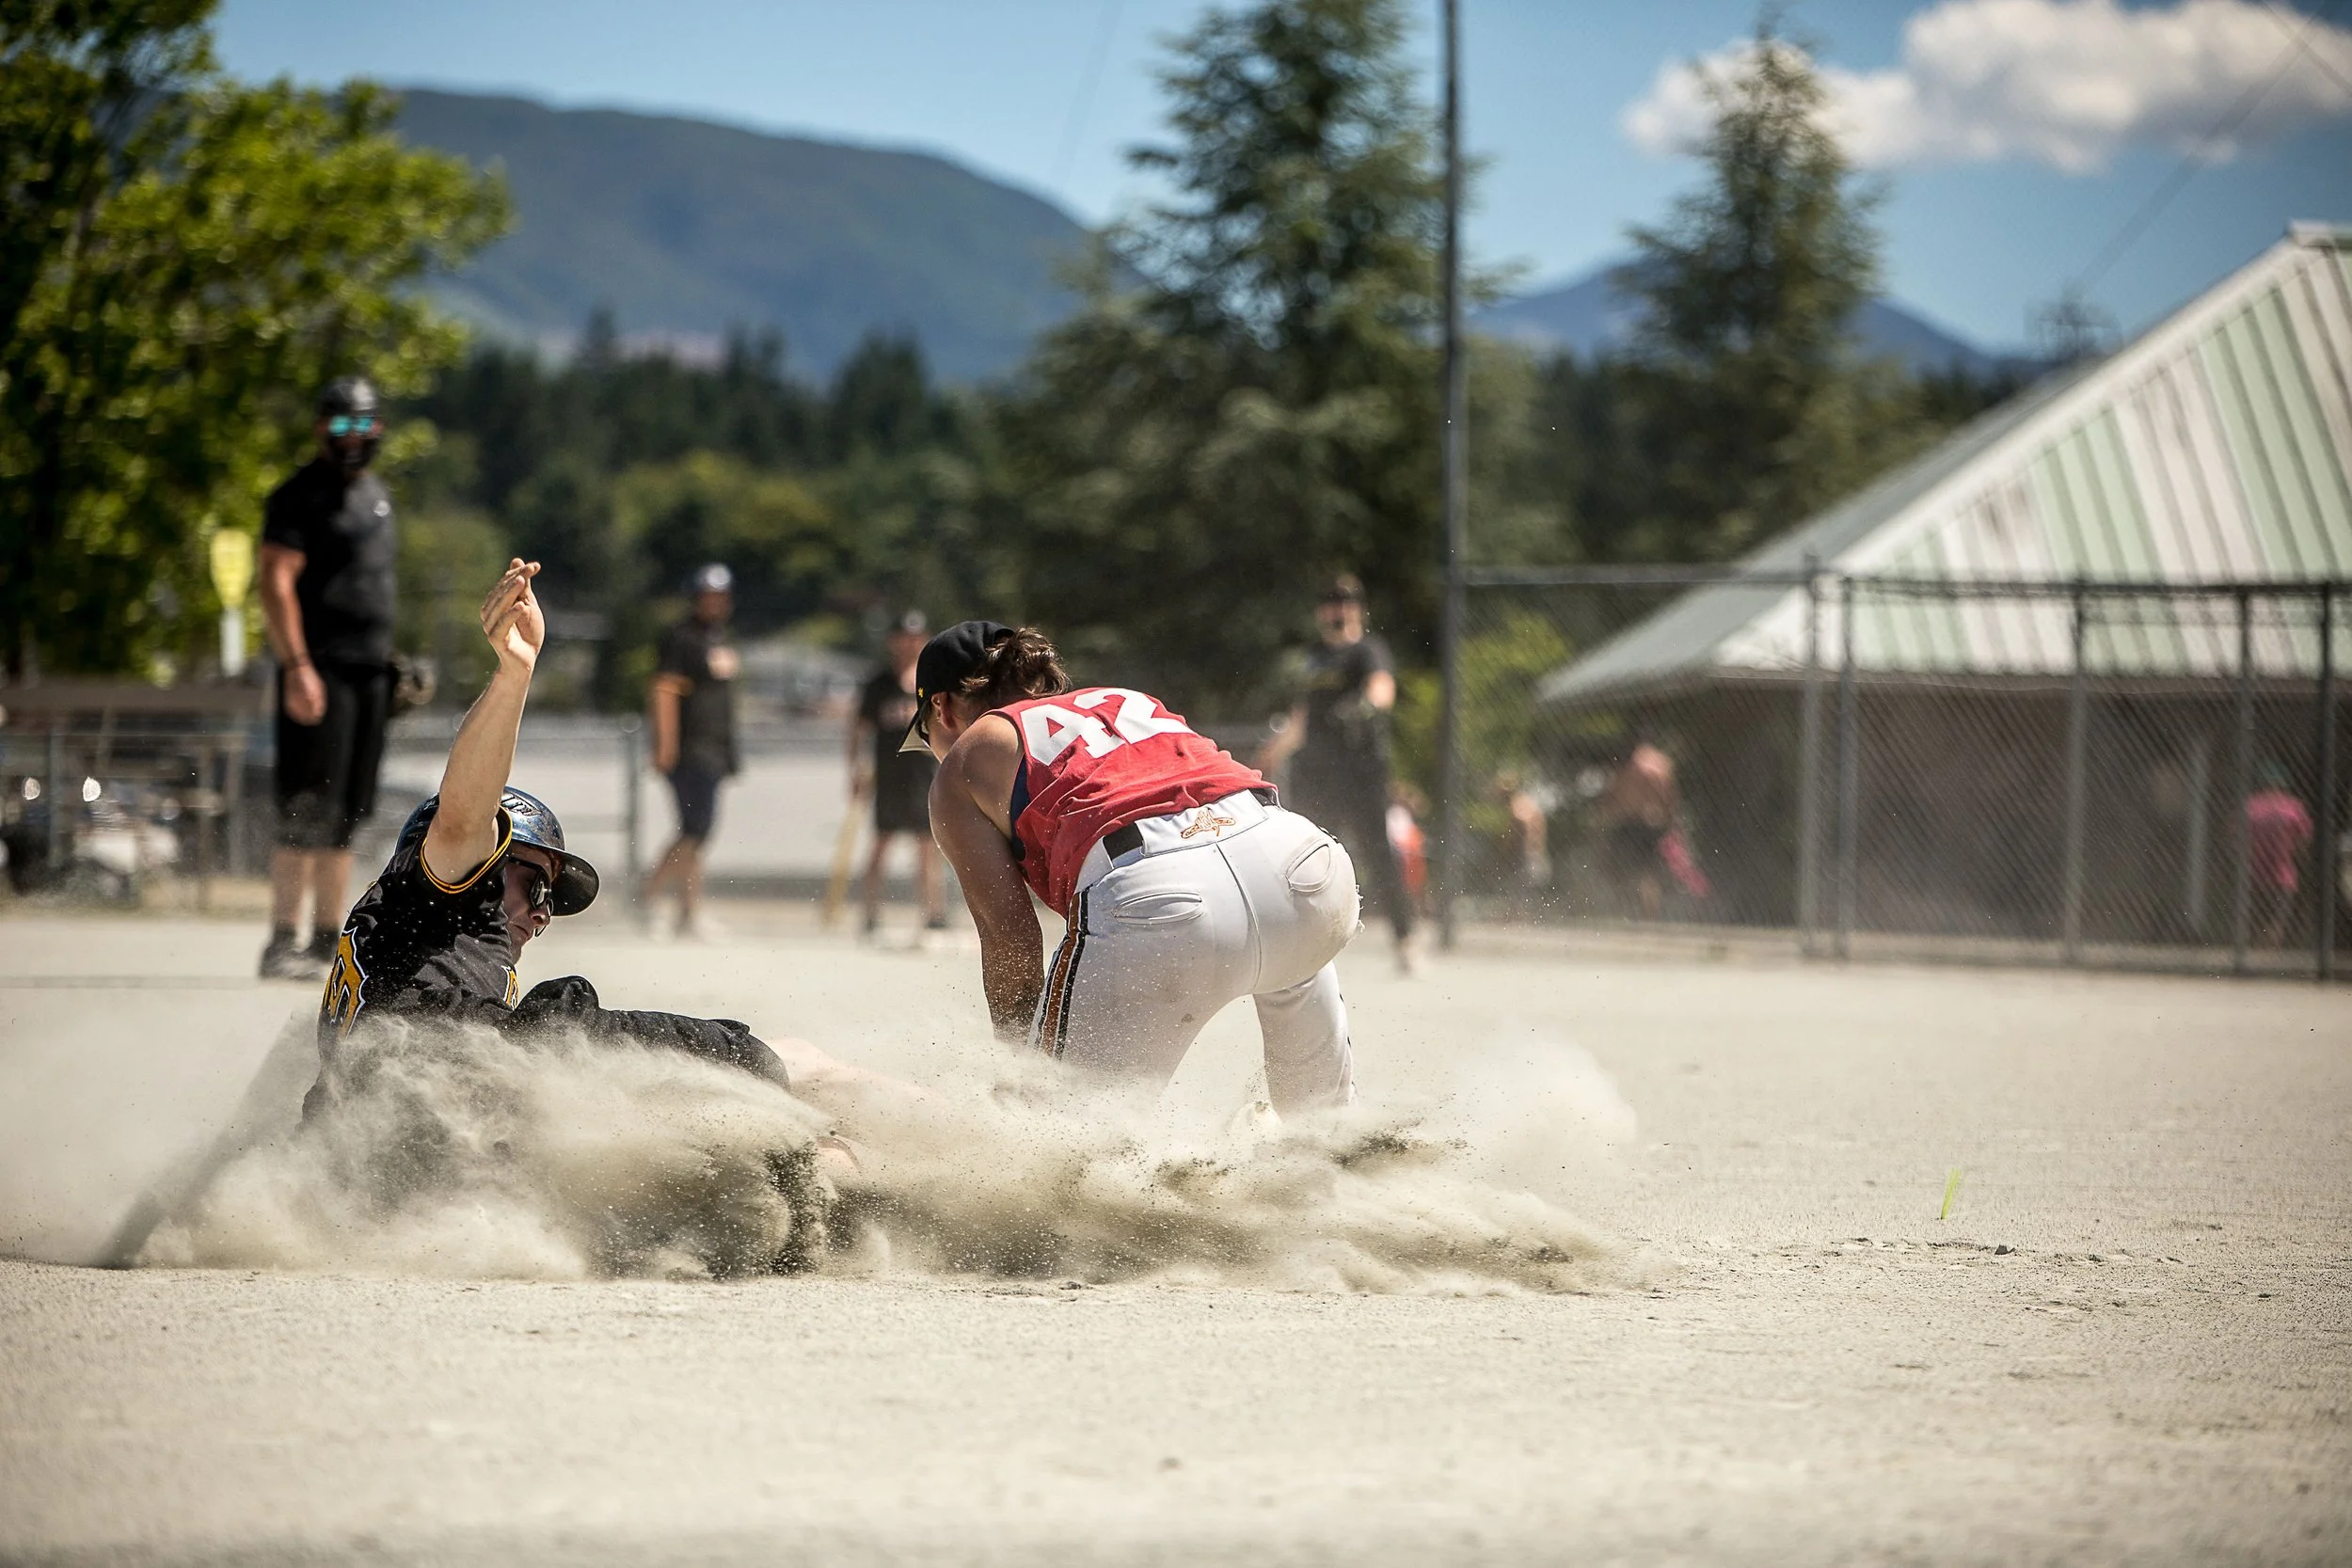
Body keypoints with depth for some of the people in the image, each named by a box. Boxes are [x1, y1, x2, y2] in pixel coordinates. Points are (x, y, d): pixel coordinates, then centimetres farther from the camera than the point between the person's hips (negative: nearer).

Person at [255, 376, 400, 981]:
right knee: (310, 814, -12)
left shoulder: (375, 495, 20)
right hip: (320, 671, -8)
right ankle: (282, 943, -11)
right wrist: (297, 668, -23)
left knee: (347, 817, 8)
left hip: (369, 670, 8)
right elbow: (275, 583, -15)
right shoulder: (302, 496, -7)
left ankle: (327, 940, 11)